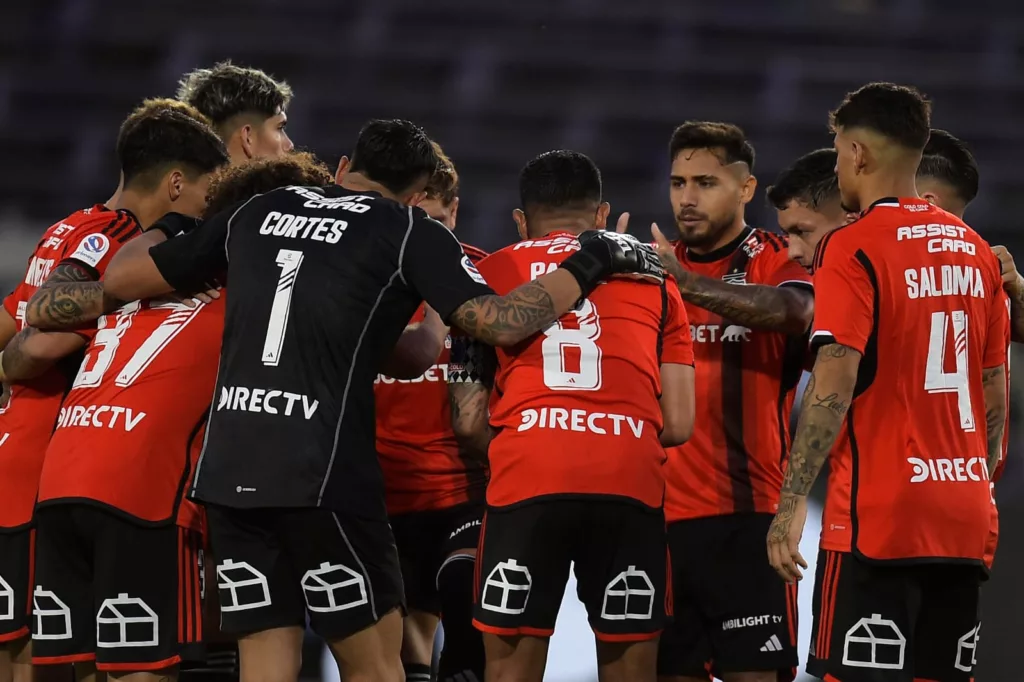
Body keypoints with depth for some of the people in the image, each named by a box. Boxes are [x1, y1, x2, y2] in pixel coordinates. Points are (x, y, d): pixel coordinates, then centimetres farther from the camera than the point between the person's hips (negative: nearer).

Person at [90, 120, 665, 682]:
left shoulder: (256, 213, 17)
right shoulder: (411, 232, 3)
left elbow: (120, 280, 20)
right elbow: (501, 323, -8)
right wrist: (591, 263, 5)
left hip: (228, 468, 5)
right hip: (323, 472, -5)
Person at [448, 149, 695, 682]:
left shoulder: (491, 273, 18)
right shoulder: (651, 275, 21)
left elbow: (469, 422, 12)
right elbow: (678, 425, 14)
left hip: (526, 479, -1)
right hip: (631, 480, 1)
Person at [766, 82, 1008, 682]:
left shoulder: (853, 248, -9)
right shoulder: (975, 251, 11)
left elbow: (836, 382, -17)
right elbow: (995, 391, 15)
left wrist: (792, 502, -16)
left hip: (877, 519, -6)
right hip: (966, 519, 7)